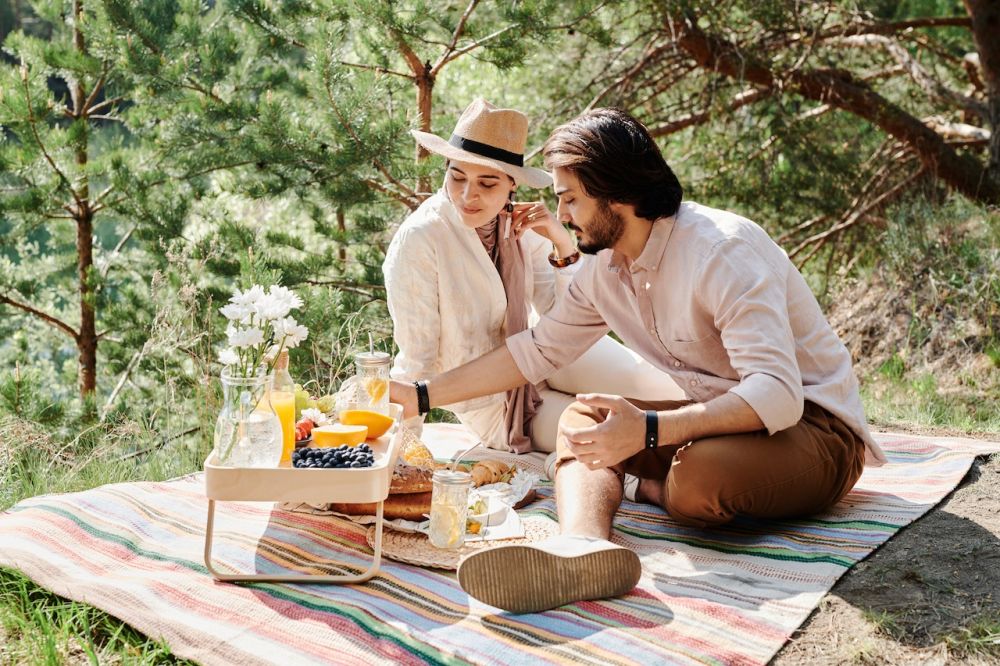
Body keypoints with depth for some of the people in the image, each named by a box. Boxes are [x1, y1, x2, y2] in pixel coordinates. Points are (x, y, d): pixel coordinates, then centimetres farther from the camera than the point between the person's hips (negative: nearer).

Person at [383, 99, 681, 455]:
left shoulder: (522, 225, -8)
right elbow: (416, 360, -18)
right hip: (493, 404, -4)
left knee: (652, 386, -14)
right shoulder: (417, 241, -23)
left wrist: (564, 246, -17)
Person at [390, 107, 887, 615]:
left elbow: (777, 393, -32)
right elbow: (536, 350, 13)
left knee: (696, 477, -37)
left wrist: (648, 431, -43)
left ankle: (659, 490, 1)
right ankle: (582, 544, -40)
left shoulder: (722, 249, -24)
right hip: (727, 416, 8)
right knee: (581, 420, -9)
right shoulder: (604, 268, 3)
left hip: (812, 421, -8)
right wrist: (422, 395, 9)